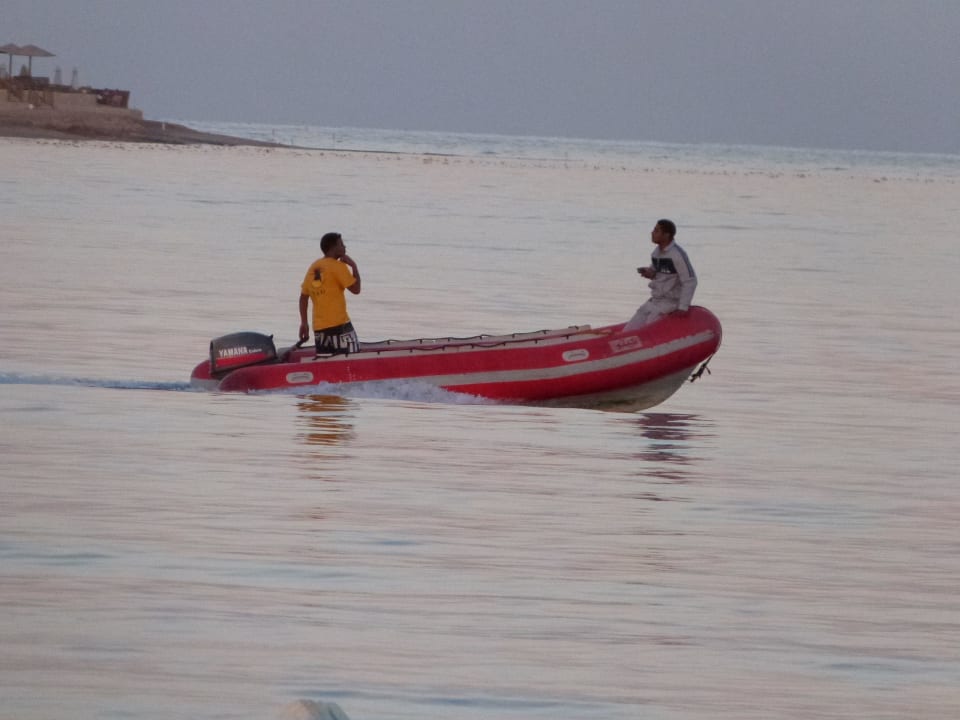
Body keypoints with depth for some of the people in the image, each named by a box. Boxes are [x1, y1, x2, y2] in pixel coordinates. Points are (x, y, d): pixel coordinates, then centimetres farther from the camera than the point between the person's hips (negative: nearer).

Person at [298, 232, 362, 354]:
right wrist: (353, 266, 1)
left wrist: (304, 323, 17)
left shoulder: (313, 268, 12)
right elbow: (355, 289, -9)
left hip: (319, 327, 7)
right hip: (339, 325, -7)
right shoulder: (337, 266, -8)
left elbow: (303, 297, 13)